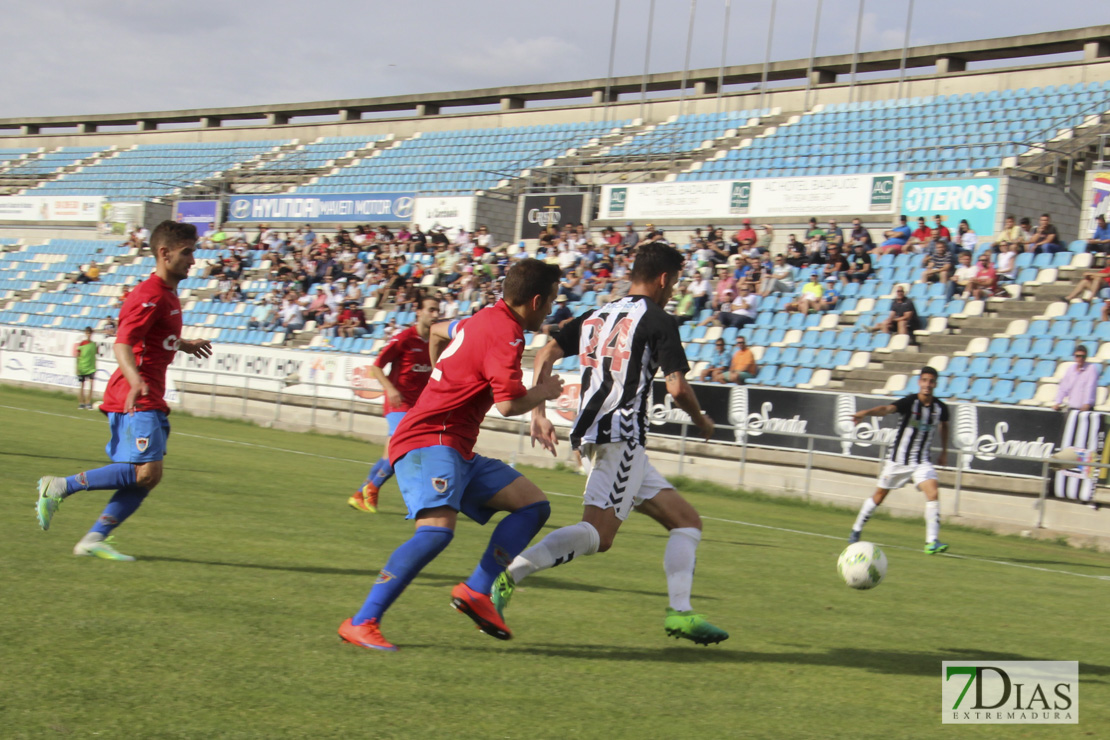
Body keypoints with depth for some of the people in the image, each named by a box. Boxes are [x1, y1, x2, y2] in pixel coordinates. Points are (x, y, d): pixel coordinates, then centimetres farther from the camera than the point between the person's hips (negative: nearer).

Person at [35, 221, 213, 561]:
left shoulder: (168, 293, 18)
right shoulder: (149, 296, -14)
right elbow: (122, 344, -25)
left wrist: (184, 345, 43)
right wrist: (135, 381, -41)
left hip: (150, 400, 10)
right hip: (135, 400, -10)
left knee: (149, 476, 3)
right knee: (146, 472, -18)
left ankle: (94, 539, 4)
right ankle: (59, 487, -9)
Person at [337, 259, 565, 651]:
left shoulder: (486, 320, 17)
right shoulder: (505, 333, -14)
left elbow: (438, 331, 37)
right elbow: (509, 404, -23)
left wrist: (444, 379, 51)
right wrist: (543, 392, -3)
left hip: (456, 451, 11)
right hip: (430, 442, -11)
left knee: (534, 504, 8)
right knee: (437, 529, -31)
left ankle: (476, 590, -2)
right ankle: (362, 622, -26)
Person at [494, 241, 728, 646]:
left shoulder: (595, 316, 18)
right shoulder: (658, 321, -2)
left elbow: (545, 354, 9)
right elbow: (677, 387, -9)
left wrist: (538, 412, 9)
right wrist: (701, 420, 10)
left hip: (592, 432, 9)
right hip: (620, 435, -9)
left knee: (687, 521, 11)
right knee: (598, 533, -18)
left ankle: (680, 611, 0)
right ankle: (510, 574, -28)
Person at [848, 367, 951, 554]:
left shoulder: (941, 408, -4)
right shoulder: (909, 402, -18)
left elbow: (944, 425, 20)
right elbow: (887, 408, -37)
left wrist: (944, 451, 19)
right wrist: (867, 412, -55)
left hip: (922, 461, 2)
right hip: (898, 459, -2)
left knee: (933, 494, -18)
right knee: (879, 495, 9)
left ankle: (932, 542, -18)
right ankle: (856, 531, 28)